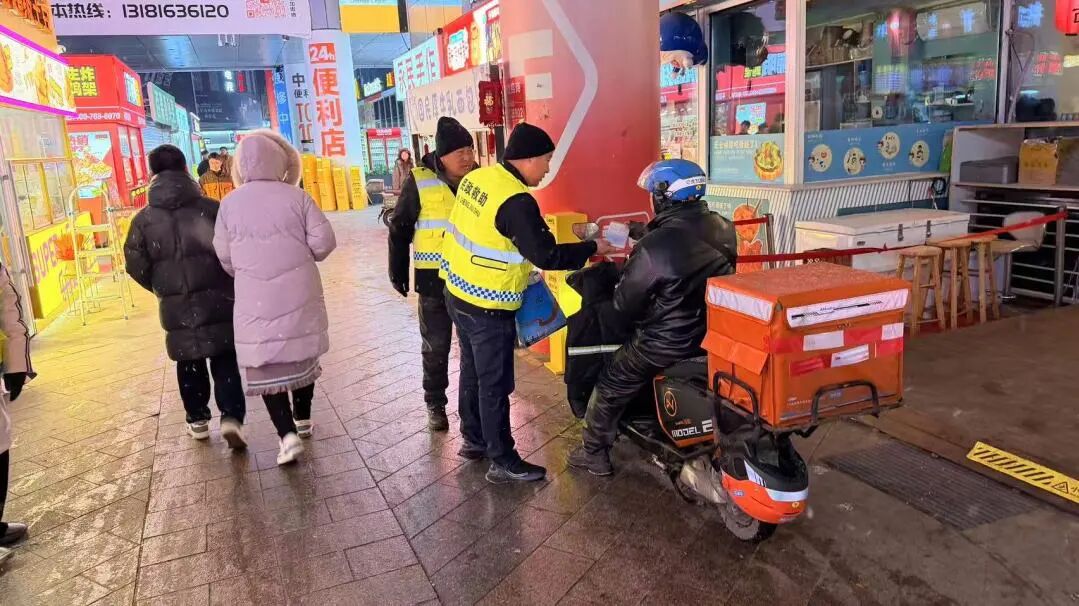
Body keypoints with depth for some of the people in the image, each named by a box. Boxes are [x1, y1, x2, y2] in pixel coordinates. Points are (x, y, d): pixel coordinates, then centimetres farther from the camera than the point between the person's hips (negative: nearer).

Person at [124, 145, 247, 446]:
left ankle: (197, 420, 27)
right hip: (217, 298, -2)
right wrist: (227, 279, 12)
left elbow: (136, 266, 1)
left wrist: (162, 288, 18)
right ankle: (232, 417, -6)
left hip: (176, 305, 2)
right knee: (225, 361, 6)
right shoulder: (211, 208, -7)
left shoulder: (143, 219, -1)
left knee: (189, 363, 16)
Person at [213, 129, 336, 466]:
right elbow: (324, 242, -8)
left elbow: (224, 256, 2)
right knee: (302, 354, 17)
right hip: (299, 294, 1)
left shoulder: (230, 204, -2)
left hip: (255, 299, -1)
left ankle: (288, 434, -6)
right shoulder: (296, 197, -5)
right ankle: (302, 419, 32)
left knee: (266, 363, 4)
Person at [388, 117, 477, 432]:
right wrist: (398, 272, -3)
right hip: (435, 278, -3)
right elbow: (400, 228, -4)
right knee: (436, 346, 9)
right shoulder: (420, 182, -11)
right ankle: (435, 403, 25)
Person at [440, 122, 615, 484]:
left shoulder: (476, 177, 1)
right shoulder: (516, 201, -25)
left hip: (458, 292, 9)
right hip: (488, 308, -9)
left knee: (473, 371, 21)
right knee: (495, 384, 2)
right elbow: (545, 256, -23)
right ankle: (503, 462, 14)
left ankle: (474, 438, 36)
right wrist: (592, 249, -11)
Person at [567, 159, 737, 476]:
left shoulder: (654, 247, -25)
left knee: (611, 387, 15)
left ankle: (594, 453, 29)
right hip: (717, 334, 7)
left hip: (668, 344, -7)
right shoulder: (724, 229, -5)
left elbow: (625, 305, -16)